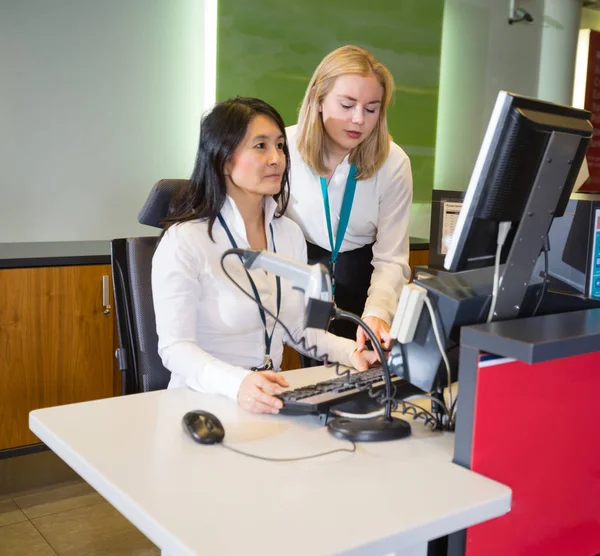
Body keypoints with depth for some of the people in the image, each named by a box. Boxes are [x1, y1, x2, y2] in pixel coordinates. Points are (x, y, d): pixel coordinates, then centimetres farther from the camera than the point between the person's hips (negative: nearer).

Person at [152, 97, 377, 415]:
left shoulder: (290, 234, 8)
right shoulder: (184, 240, -14)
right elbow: (175, 348, -17)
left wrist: (350, 351, -3)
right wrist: (238, 383, -35)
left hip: (272, 399, 5)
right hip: (204, 400, -4)